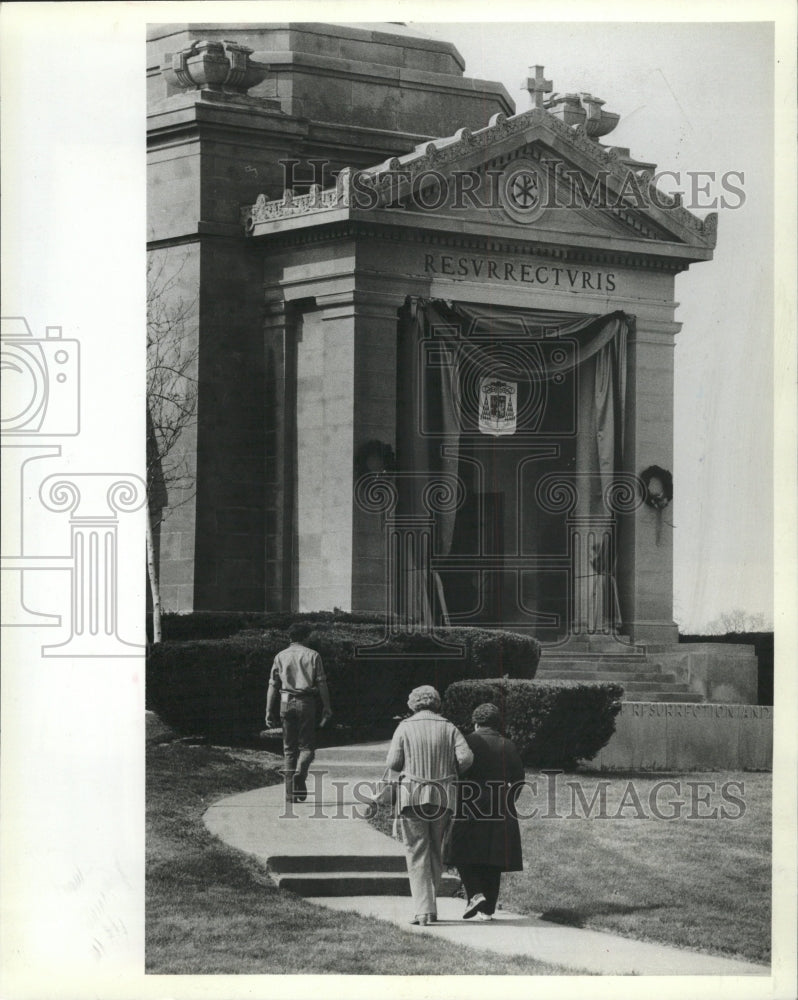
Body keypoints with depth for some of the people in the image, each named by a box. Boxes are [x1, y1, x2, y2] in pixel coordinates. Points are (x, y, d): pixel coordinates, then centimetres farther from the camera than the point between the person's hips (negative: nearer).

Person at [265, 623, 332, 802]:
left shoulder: (280, 656, 9)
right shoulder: (313, 656, 3)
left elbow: (273, 686, 6)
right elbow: (322, 683, -2)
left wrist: (270, 711, 8)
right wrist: (326, 708, 2)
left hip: (286, 702, 2)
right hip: (306, 703, -2)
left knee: (289, 748, 8)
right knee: (307, 746, 5)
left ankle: (290, 792, 5)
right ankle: (300, 772, -25)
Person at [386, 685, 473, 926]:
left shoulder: (405, 728, 1)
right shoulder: (449, 728, 5)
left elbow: (393, 763, -3)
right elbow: (466, 758, -6)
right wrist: (451, 772, 14)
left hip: (412, 797, -2)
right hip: (443, 798, 2)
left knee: (417, 855, 0)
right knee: (436, 853, 16)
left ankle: (424, 910, -9)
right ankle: (430, 905, 19)